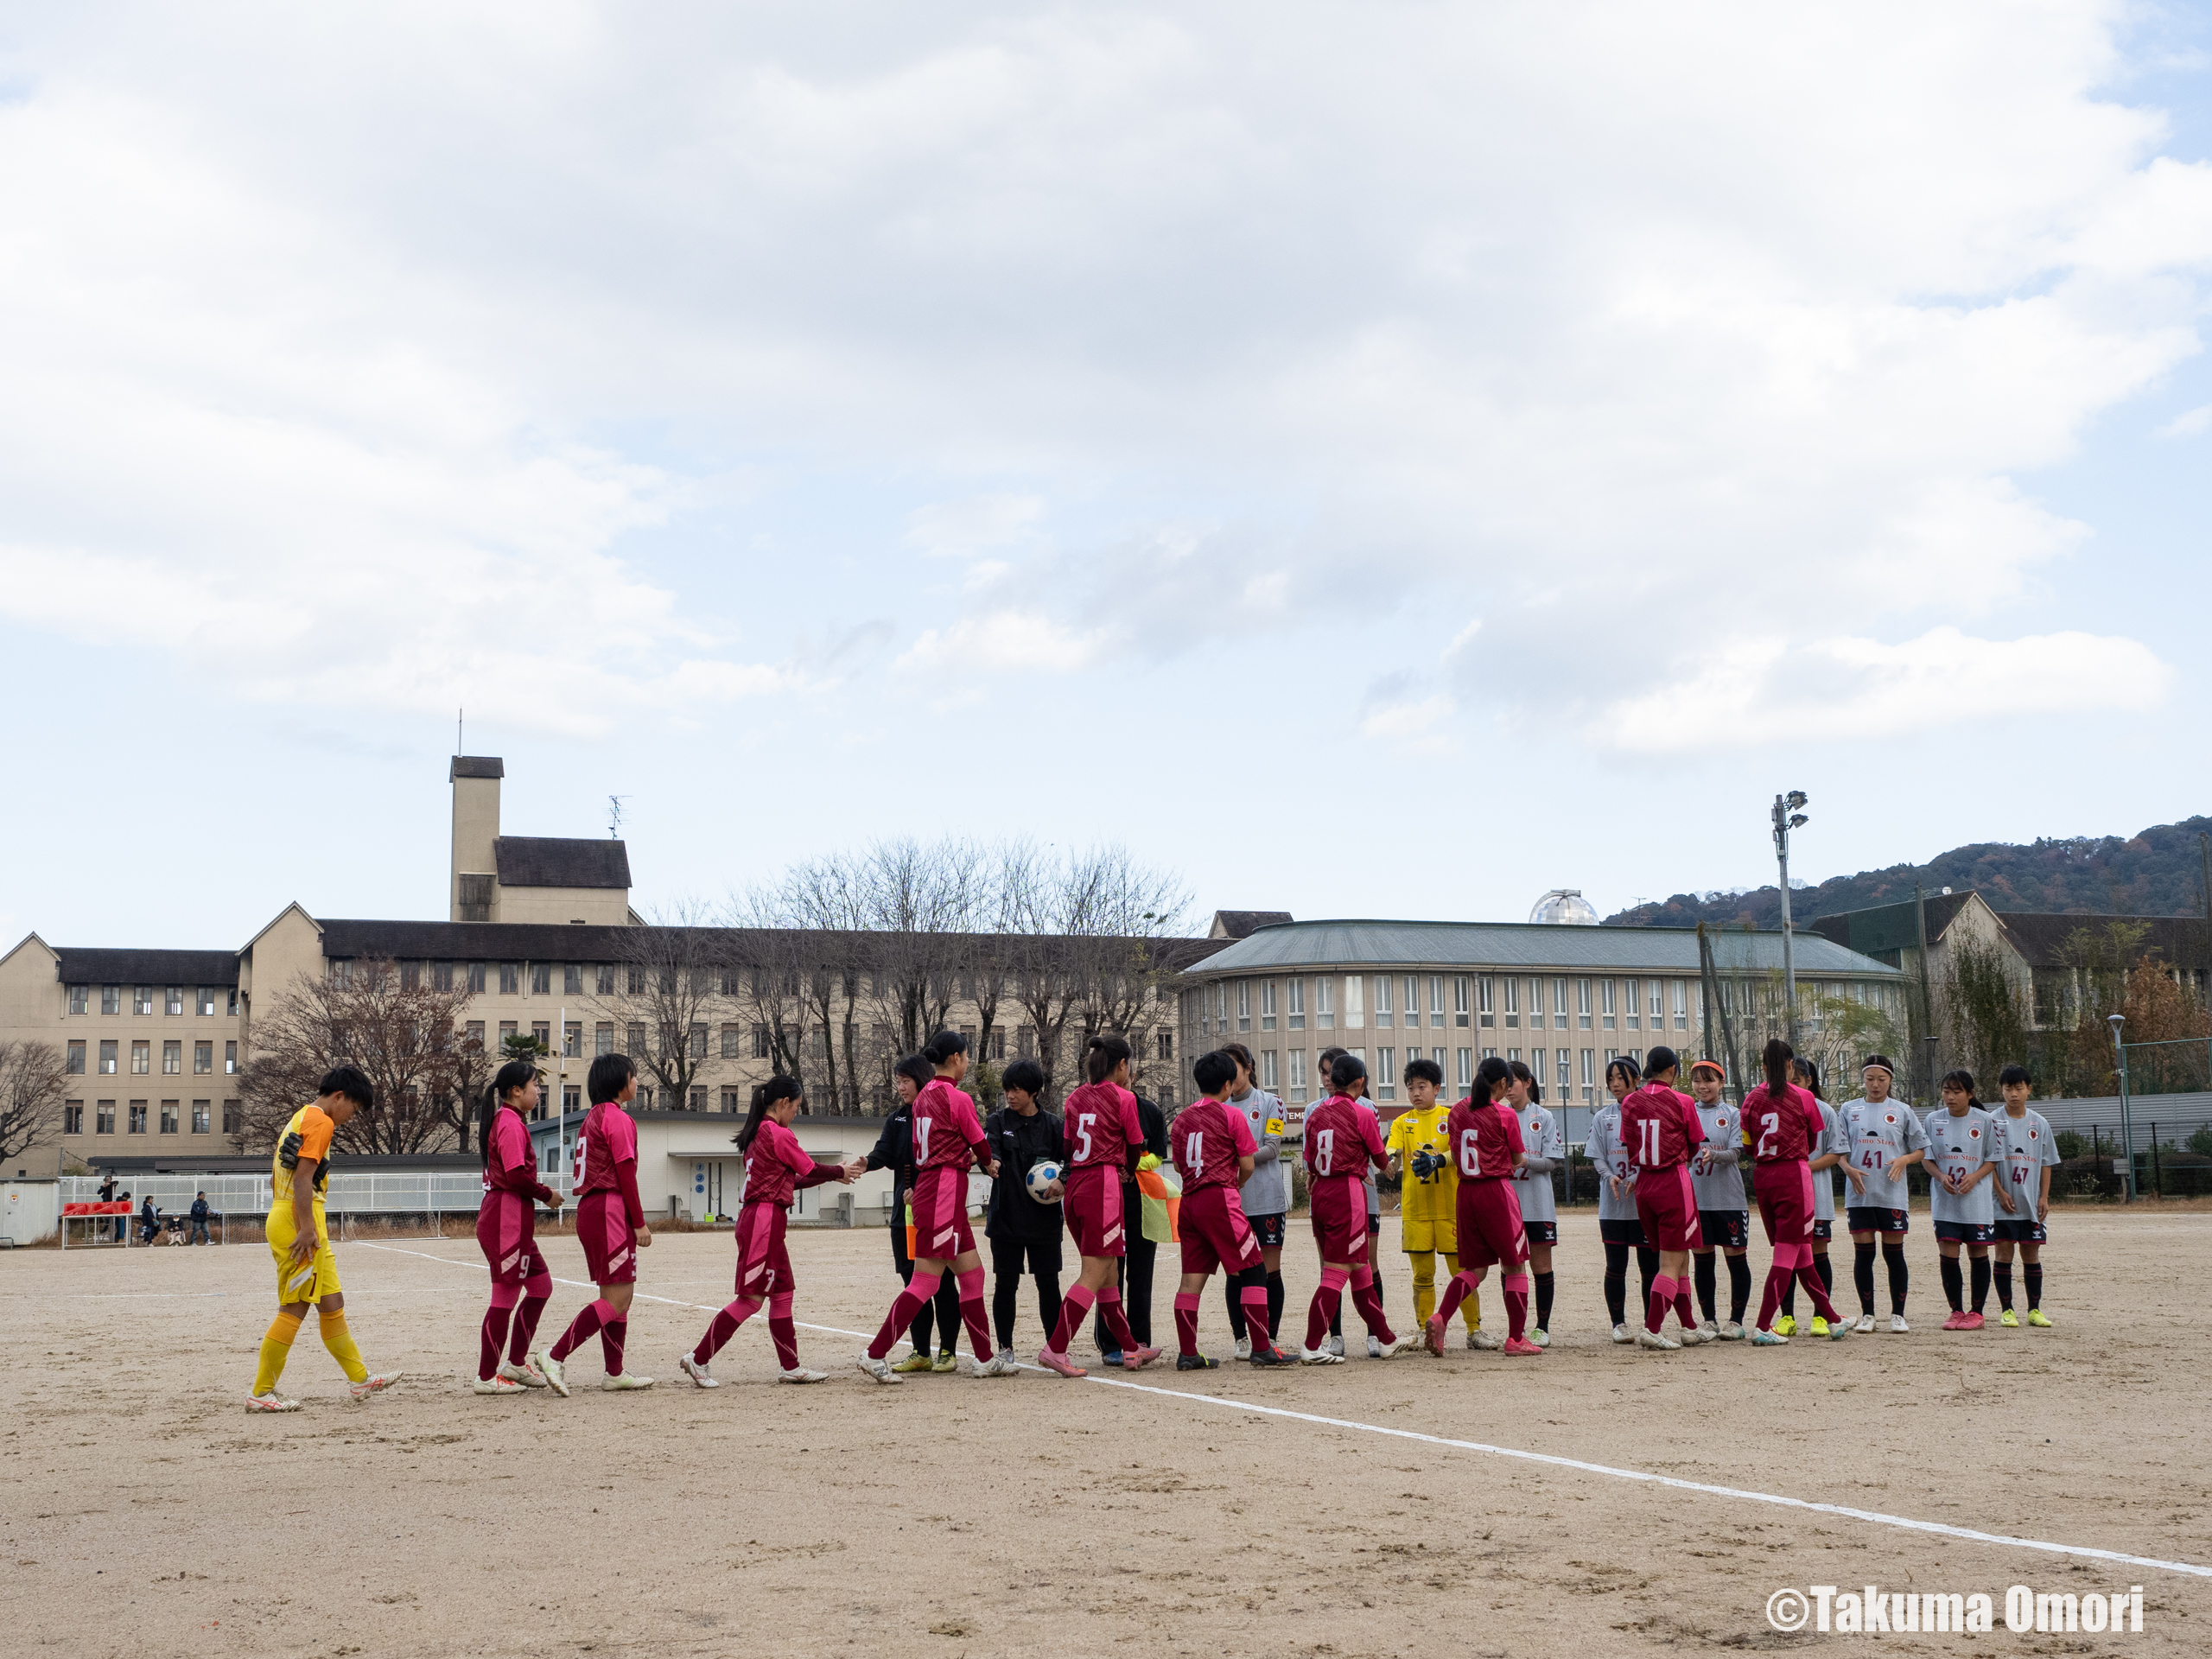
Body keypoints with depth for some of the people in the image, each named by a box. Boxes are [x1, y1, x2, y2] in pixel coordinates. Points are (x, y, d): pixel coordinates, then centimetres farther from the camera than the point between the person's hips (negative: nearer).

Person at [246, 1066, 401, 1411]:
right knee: (294, 1310, -6)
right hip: (298, 1224, -10)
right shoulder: (320, 1121, -10)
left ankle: (360, 1378, 19)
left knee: (332, 1302, 13)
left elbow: (277, 1177, 22)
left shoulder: (299, 1119, 21)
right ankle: (261, 1393, -3)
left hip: (283, 1218, 10)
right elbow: (302, 1178, -20)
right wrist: (307, 1228, -22)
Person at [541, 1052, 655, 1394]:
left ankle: (614, 1373, 15)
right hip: (610, 1210, -10)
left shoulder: (593, 1117, 19)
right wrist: (639, 1223, -10)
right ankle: (556, 1358, -15)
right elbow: (626, 1174, -14)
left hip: (590, 1209, 10)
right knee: (617, 1298, -10)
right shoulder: (618, 1118, -10)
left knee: (619, 1294, 13)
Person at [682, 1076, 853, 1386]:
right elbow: (812, 1171, -4)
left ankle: (790, 1367, 15)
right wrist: (840, 1171, 15)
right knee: (751, 1297, -7)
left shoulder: (757, 1134, 16)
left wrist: (832, 1175, 22)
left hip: (755, 1218, 10)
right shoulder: (780, 1135, -12)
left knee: (782, 1292, 12)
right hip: (765, 1219, -10)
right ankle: (698, 1359, -5)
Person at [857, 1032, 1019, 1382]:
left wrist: (973, 1160, 9)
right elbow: (982, 1147, 0)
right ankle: (875, 1355, -7)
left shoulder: (923, 1097, 13)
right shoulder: (958, 1099, -11)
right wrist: (987, 1164, 20)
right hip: (945, 1193, -9)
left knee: (972, 1274, 14)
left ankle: (984, 1359, 18)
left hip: (927, 1188, 9)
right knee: (924, 1282, -7)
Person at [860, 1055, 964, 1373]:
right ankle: (921, 1353, 13)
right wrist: (866, 1162, -24)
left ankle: (948, 1351, 7)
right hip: (905, 1213, 6)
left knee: (941, 1280, -2)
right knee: (912, 1279, 7)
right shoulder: (897, 1120, 13)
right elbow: (885, 1152, -2)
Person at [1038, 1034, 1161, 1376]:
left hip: (1075, 1187, 7)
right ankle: (1055, 1348, -14)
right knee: (1094, 1276, -6)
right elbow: (1135, 1149, 5)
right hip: (1104, 1186, -7)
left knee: (1108, 1273, 14)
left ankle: (1129, 1348, 22)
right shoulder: (1123, 1098, -4)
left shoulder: (1074, 1098, 12)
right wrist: (1125, 1171, 25)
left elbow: (1069, 1147, 11)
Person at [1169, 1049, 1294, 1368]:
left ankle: (1186, 1353, 5)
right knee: (1253, 1271, -1)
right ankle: (1261, 1348, -5)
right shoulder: (1231, 1115, -3)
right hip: (1220, 1199, -6)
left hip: (1189, 1199, 7)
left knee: (1192, 1278, 7)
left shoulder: (1182, 1118, 14)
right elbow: (1248, 1166, -1)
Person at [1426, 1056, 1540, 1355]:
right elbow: (1519, 1159, 2)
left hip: (1466, 1192, 5)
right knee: (1514, 1265, 7)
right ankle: (1516, 1338, 7)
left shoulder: (1457, 1112, 7)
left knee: (1475, 1266, 13)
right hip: (1497, 1190, -5)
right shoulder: (1505, 1115, -8)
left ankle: (1440, 1318, -7)